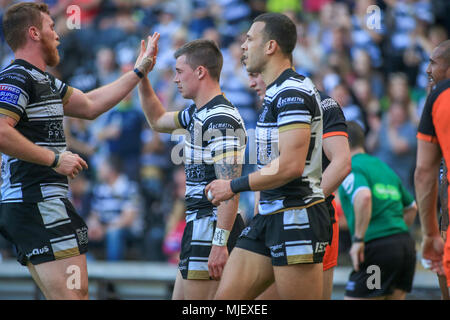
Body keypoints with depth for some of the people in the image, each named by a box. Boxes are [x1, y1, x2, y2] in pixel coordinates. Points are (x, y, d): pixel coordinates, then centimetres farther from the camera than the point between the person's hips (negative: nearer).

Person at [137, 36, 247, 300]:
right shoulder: (197, 114, 14)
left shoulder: (220, 119, -17)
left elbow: (230, 188, -23)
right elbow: (158, 120, 35)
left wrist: (219, 243, -27)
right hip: (198, 225, 11)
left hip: (212, 228, -11)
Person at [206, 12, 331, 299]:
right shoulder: (276, 93, 18)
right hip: (269, 217, 10)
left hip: (296, 217, -10)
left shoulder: (292, 92, -14)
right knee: (225, 298, 4)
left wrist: (235, 186, -13)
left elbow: (291, 166, -22)